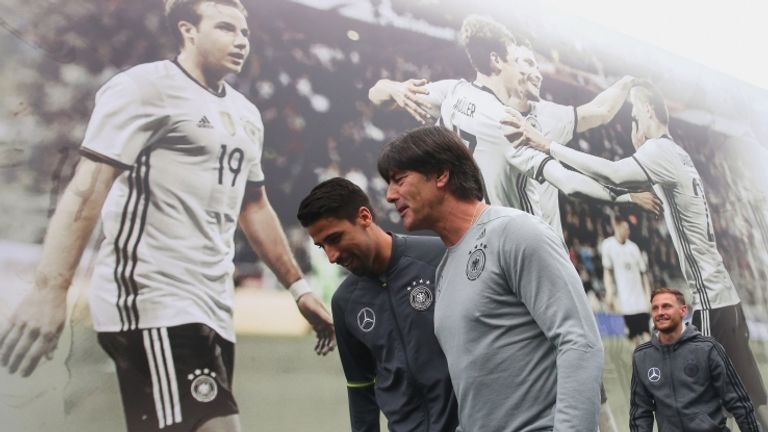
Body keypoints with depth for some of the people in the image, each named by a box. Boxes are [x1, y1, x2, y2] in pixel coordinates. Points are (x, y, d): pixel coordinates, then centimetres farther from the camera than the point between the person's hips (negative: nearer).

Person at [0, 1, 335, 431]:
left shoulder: (246, 115, 19)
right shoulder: (146, 87, -5)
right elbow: (88, 187, -14)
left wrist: (299, 286, 24)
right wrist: (50, 290, -24)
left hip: (213, 307, 9)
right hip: (153, 302, -8)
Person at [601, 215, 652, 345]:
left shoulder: (633, 247, 10)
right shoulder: (608, 245, -2)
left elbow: (643, 272, 14)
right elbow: (607, 271, -3)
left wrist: (648, 294, 9)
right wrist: (609, 293, -11)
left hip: (640, 299, 4)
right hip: (624, 300, -3)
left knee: (646, 332, -4)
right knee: (633, 335, -1)